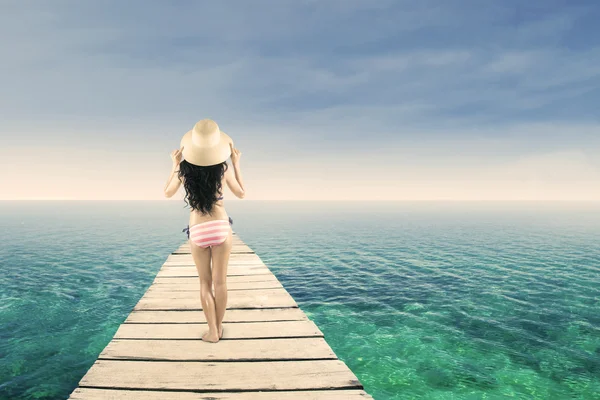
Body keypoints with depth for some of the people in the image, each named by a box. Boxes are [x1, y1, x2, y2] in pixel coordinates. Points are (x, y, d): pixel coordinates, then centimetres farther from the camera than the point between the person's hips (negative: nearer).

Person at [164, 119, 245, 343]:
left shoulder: (184, 169, -6)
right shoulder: (223, 168, -8)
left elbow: (167, 193, 12)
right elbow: (241, 194, 8)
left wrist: (174, 165, 15)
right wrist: (236, 164, 10)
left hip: (197, 231, 1)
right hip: (221, 227, 0)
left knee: (205, 283, 13)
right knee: (220, 281, 11)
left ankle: (212, 331, 16)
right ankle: (219, 327, 24)